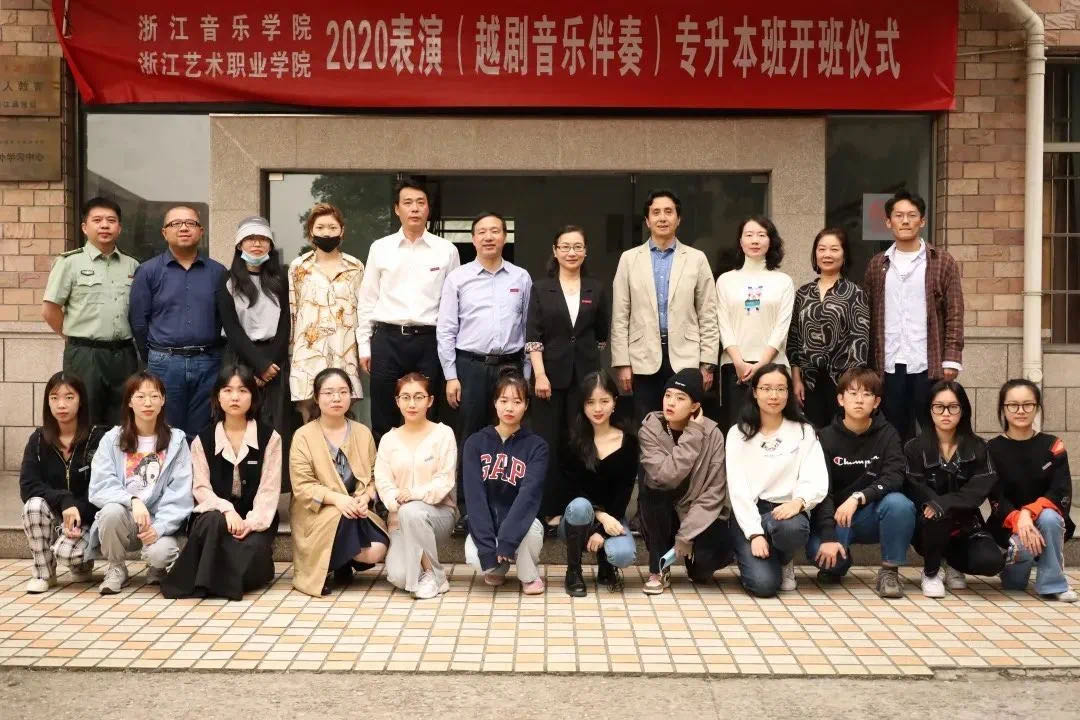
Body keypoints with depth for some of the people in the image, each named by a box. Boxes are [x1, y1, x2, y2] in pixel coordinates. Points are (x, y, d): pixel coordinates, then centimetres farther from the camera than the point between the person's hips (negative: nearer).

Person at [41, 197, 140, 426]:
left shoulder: (132, 266, 11)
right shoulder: (70, 262, 0)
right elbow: (49, 310, -1)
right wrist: (75, 338, 3)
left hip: (124, 355, 4)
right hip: (85, 355, -4)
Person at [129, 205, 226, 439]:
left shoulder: (217, 272, 6)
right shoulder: (148, 271, 2)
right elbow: (139, 321, 3)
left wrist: (208, 355, 7)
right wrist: (156, 359, 8)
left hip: (209, 364, 1)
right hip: (166, 364, -1)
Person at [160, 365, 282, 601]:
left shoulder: (269, 437, 2)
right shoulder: (203, 440, 6)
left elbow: (269, 488, -4)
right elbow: (201, 488, -3)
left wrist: (252, 522, -20)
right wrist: (226, 509, -22)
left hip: (254, 518, -1)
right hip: (216, 514, 1)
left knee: (251, 551, -33)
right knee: (213, 521, -35)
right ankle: (206, 580, -17)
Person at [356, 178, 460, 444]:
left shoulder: (446, 250, 4)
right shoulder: (380, 248, 6)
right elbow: (367, 300, 9)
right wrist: (364, 346, 6)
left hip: (429, 340, -1)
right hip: (387, 339, 1)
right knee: (383, 420, 5)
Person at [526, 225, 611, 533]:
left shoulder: (597, 289, 7)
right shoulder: (541, 289, 3)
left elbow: (602, 334, 14)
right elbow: (533, 335, -3)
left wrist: (587, 356, 12)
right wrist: (540, 374, -12)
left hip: (586, 374, 1)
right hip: (551, 373, -1)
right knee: (550, 442, 0)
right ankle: (551, 509, 8)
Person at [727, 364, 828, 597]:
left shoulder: (804, 432, 8)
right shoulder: (738, 433, 5)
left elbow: (817, 480, -5)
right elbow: (738, 488, -4)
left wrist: (799, 501, -28)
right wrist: (754, 533, -17)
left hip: (787, 511, 1)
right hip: (749, 515, -1)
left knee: (792, 527, -38)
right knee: (764, 583, -24)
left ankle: (785, 561, 1)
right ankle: (748, 555, 14)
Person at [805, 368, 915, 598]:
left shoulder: (887, 435, -4)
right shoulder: (826, 437, -7)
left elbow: (894, 478, -19)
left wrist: (858, 497, -35)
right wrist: (828, 537, -27)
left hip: (871, 515, 1)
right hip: (834, 517, 0)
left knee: (900, 504, -32)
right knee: (819, 551, -31)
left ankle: (889, 570, -12)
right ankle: (838, 565, 8)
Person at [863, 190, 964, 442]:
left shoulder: (942, 263, 3)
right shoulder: (877, 265, 11)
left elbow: (954, 316, -1)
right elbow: (868, 317, 10)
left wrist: (951, 360, -9)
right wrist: (867, 363, 4)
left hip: (929, 366, -2)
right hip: (888, 367, 2)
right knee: (895, 437, 9)